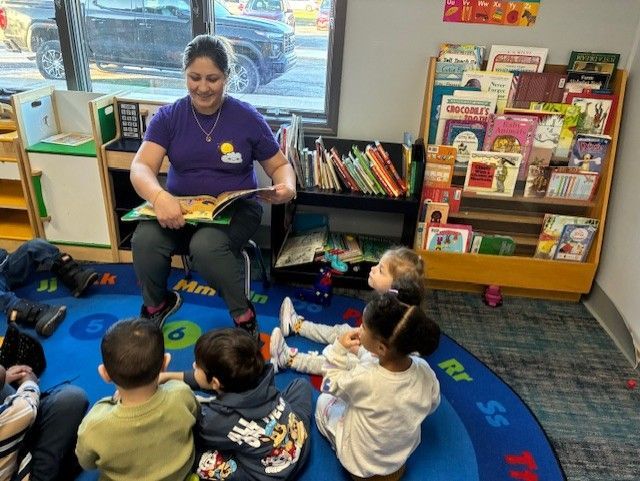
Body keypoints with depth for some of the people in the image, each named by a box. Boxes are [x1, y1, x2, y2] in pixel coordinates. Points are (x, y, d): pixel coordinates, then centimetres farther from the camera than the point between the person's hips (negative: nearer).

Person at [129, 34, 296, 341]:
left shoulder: (248, 118, -4)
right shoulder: (168, 117, -1)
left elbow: (279, 165, 4)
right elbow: (140, 167, -13)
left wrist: (287, 186, -22)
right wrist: (159, 197, -37)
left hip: (234, 209, -2)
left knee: (206, 245, -35)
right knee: (144, 240, -28)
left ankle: (243, 315, -9)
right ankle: (156, 304, 6)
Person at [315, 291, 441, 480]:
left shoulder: (363, 378, -39)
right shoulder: (424, 370, -26)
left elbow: (329, 386, -16)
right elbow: (431, 406, -4)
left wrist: (338, 349, -16)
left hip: (360, 463, -4)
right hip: (404, 453, 4)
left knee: (324, 401, 18)